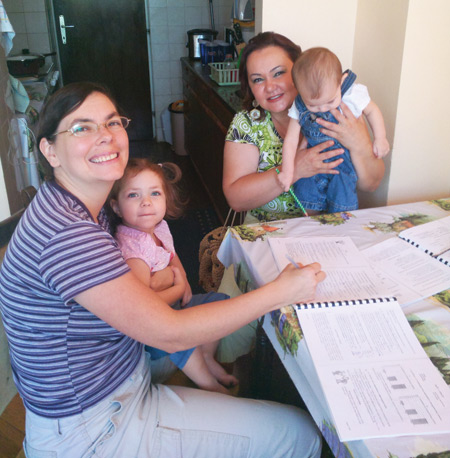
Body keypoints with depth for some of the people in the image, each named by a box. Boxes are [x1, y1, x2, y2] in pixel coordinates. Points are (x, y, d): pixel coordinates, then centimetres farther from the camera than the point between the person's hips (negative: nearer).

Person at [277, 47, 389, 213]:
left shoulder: (353, 95, -18)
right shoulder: (299, 107, -13)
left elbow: (372, 110, 3)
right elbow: (291, 140, -9)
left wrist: (380, 139, 0)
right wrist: (287, 170, -14)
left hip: (344, 164, -1)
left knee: (341, 214, -4)